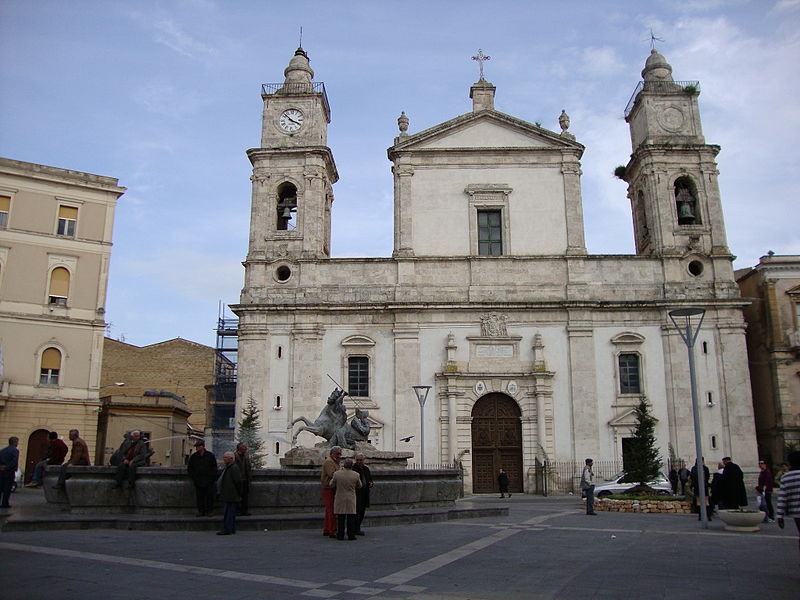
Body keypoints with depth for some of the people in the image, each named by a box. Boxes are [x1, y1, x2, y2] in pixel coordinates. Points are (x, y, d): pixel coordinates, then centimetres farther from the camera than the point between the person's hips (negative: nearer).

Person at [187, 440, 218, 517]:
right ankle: (200, 511, 11)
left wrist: (212, 478, -4)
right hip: (198, 481, 2)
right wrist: (193, 477, 2)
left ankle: (209, 511, 5)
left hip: (209, 481, -2)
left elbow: (214, 467, 5)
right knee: (199, 497, 3)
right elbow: (189, 468, 13)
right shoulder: (193, 457, 8)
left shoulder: (210, 455, 2)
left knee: (209, 496, -2)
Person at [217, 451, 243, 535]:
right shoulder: (227, 467, 17)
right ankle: (232, 529, 19)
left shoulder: (234, 468, -16)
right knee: (230, 512, 13)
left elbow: (238, 481, -18)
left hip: (231, 496, -10)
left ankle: (227, 530, -7)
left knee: (229, 512, -9)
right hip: (227, 495, 10)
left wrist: (239, 493, -13)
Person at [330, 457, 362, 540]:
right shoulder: (356, 475, -10)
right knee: (351, 517, 6)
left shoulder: (337, 474, -11)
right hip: (351, 500, 0)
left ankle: (340, 535, 8)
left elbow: (332, 485, 1)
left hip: (340, 499, 0)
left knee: (340, 518, 7)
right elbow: (359, 486, 6)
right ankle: (351, 535, 5)